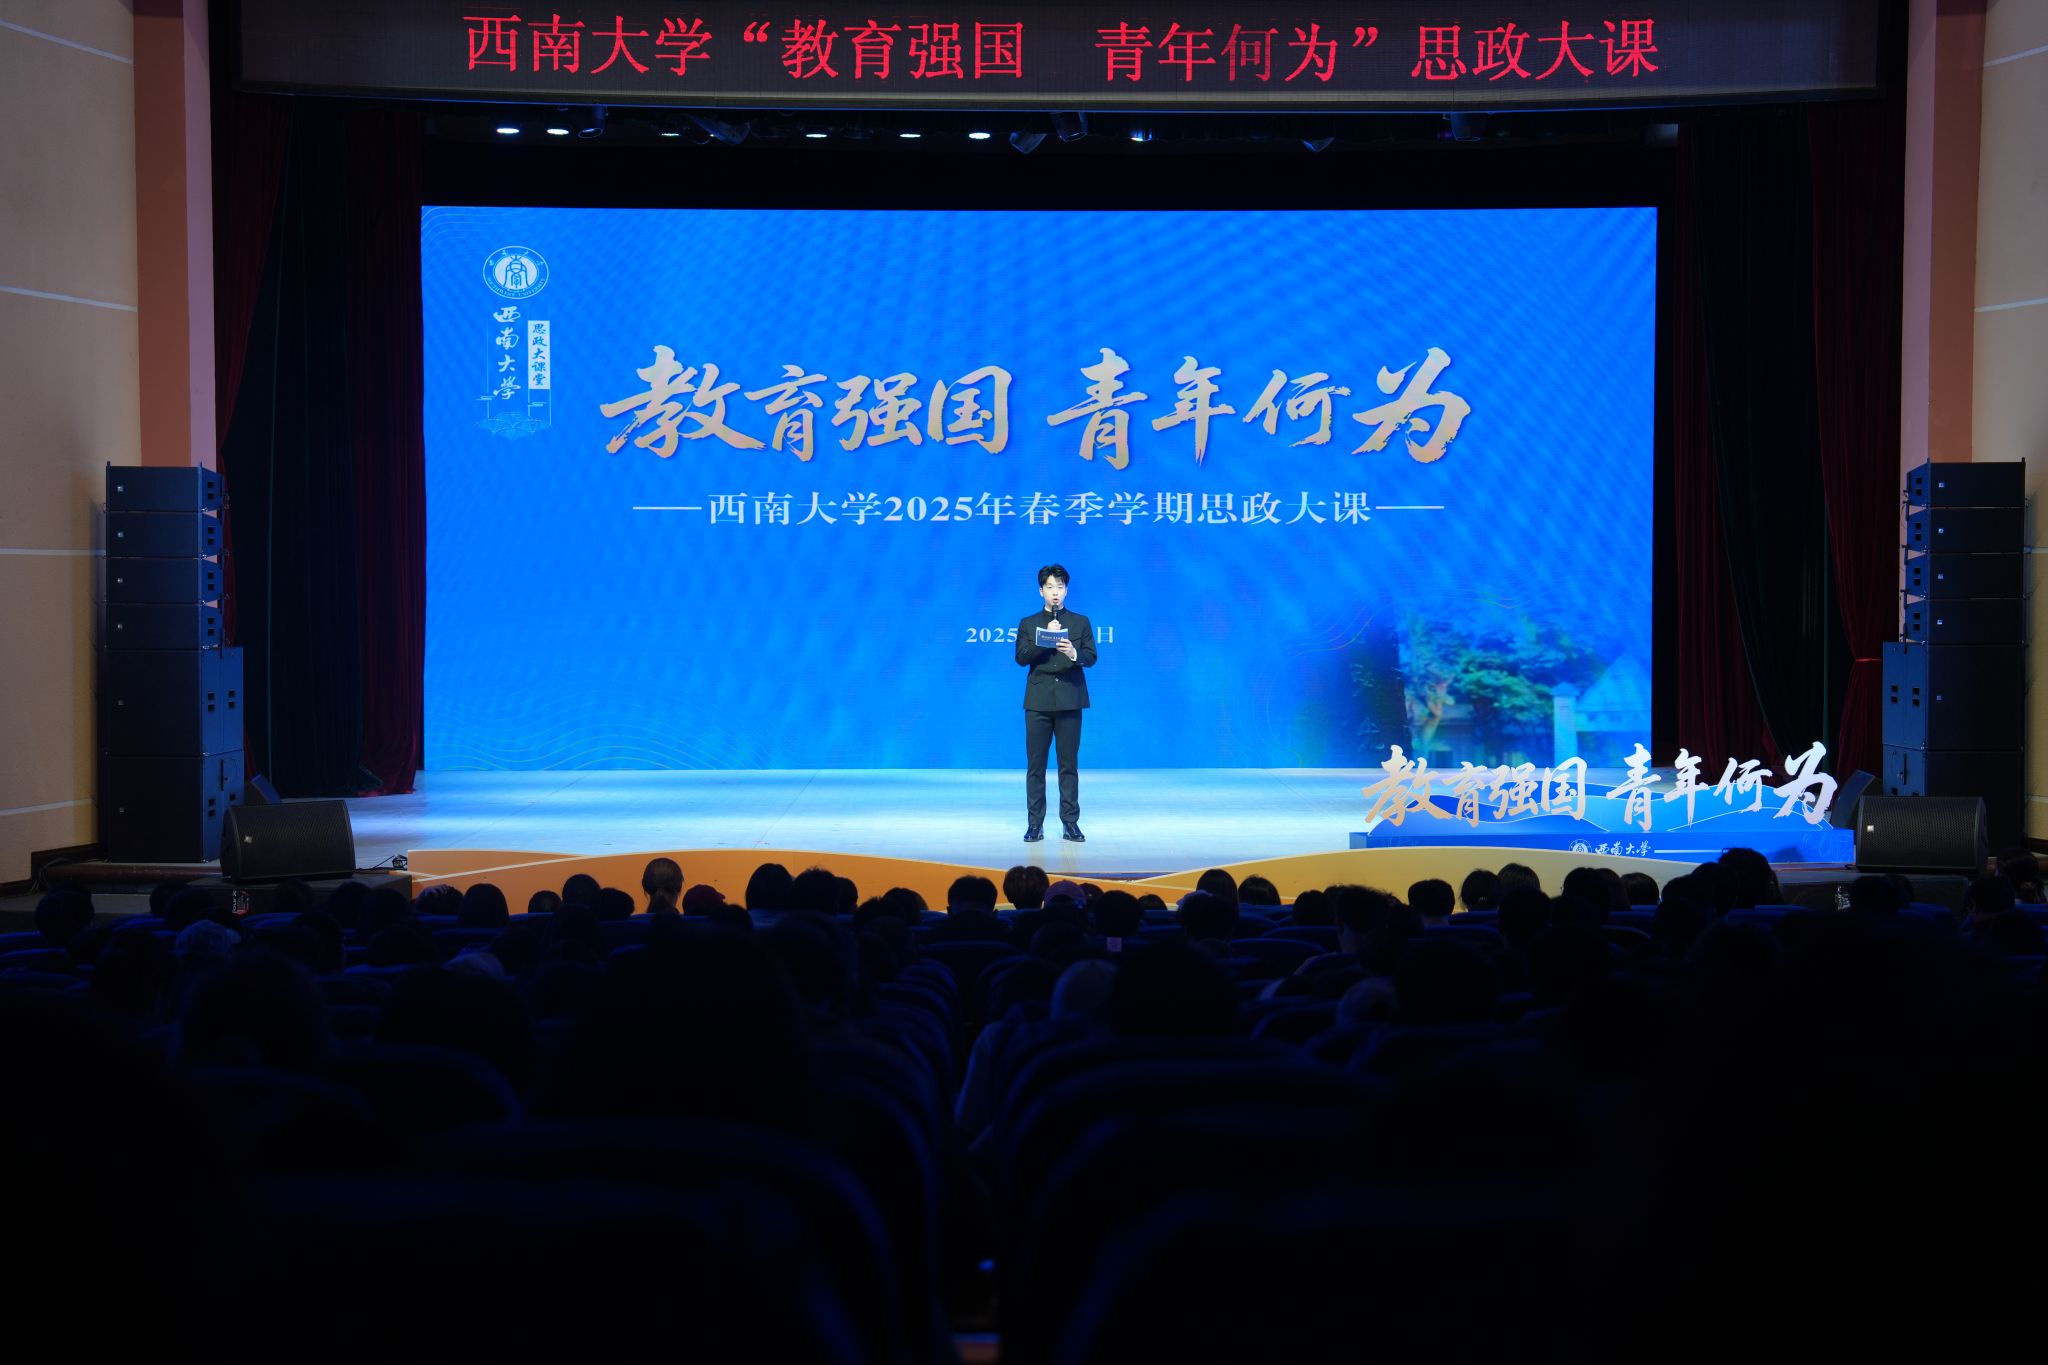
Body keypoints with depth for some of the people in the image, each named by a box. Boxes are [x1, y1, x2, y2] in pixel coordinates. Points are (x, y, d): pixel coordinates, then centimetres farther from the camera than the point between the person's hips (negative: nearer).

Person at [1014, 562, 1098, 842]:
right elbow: (1021, 657, 0)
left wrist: (1075, 654, -21)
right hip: (1039, 701, 0)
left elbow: (1091, 657, 1)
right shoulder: (1028, 624, 11)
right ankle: (1035, 824, 2)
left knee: (1069, 765, 0)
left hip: (1069, 700, 0)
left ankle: (1070, 824, 3)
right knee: (1035, 765, -1)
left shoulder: (1080, 622, 10)